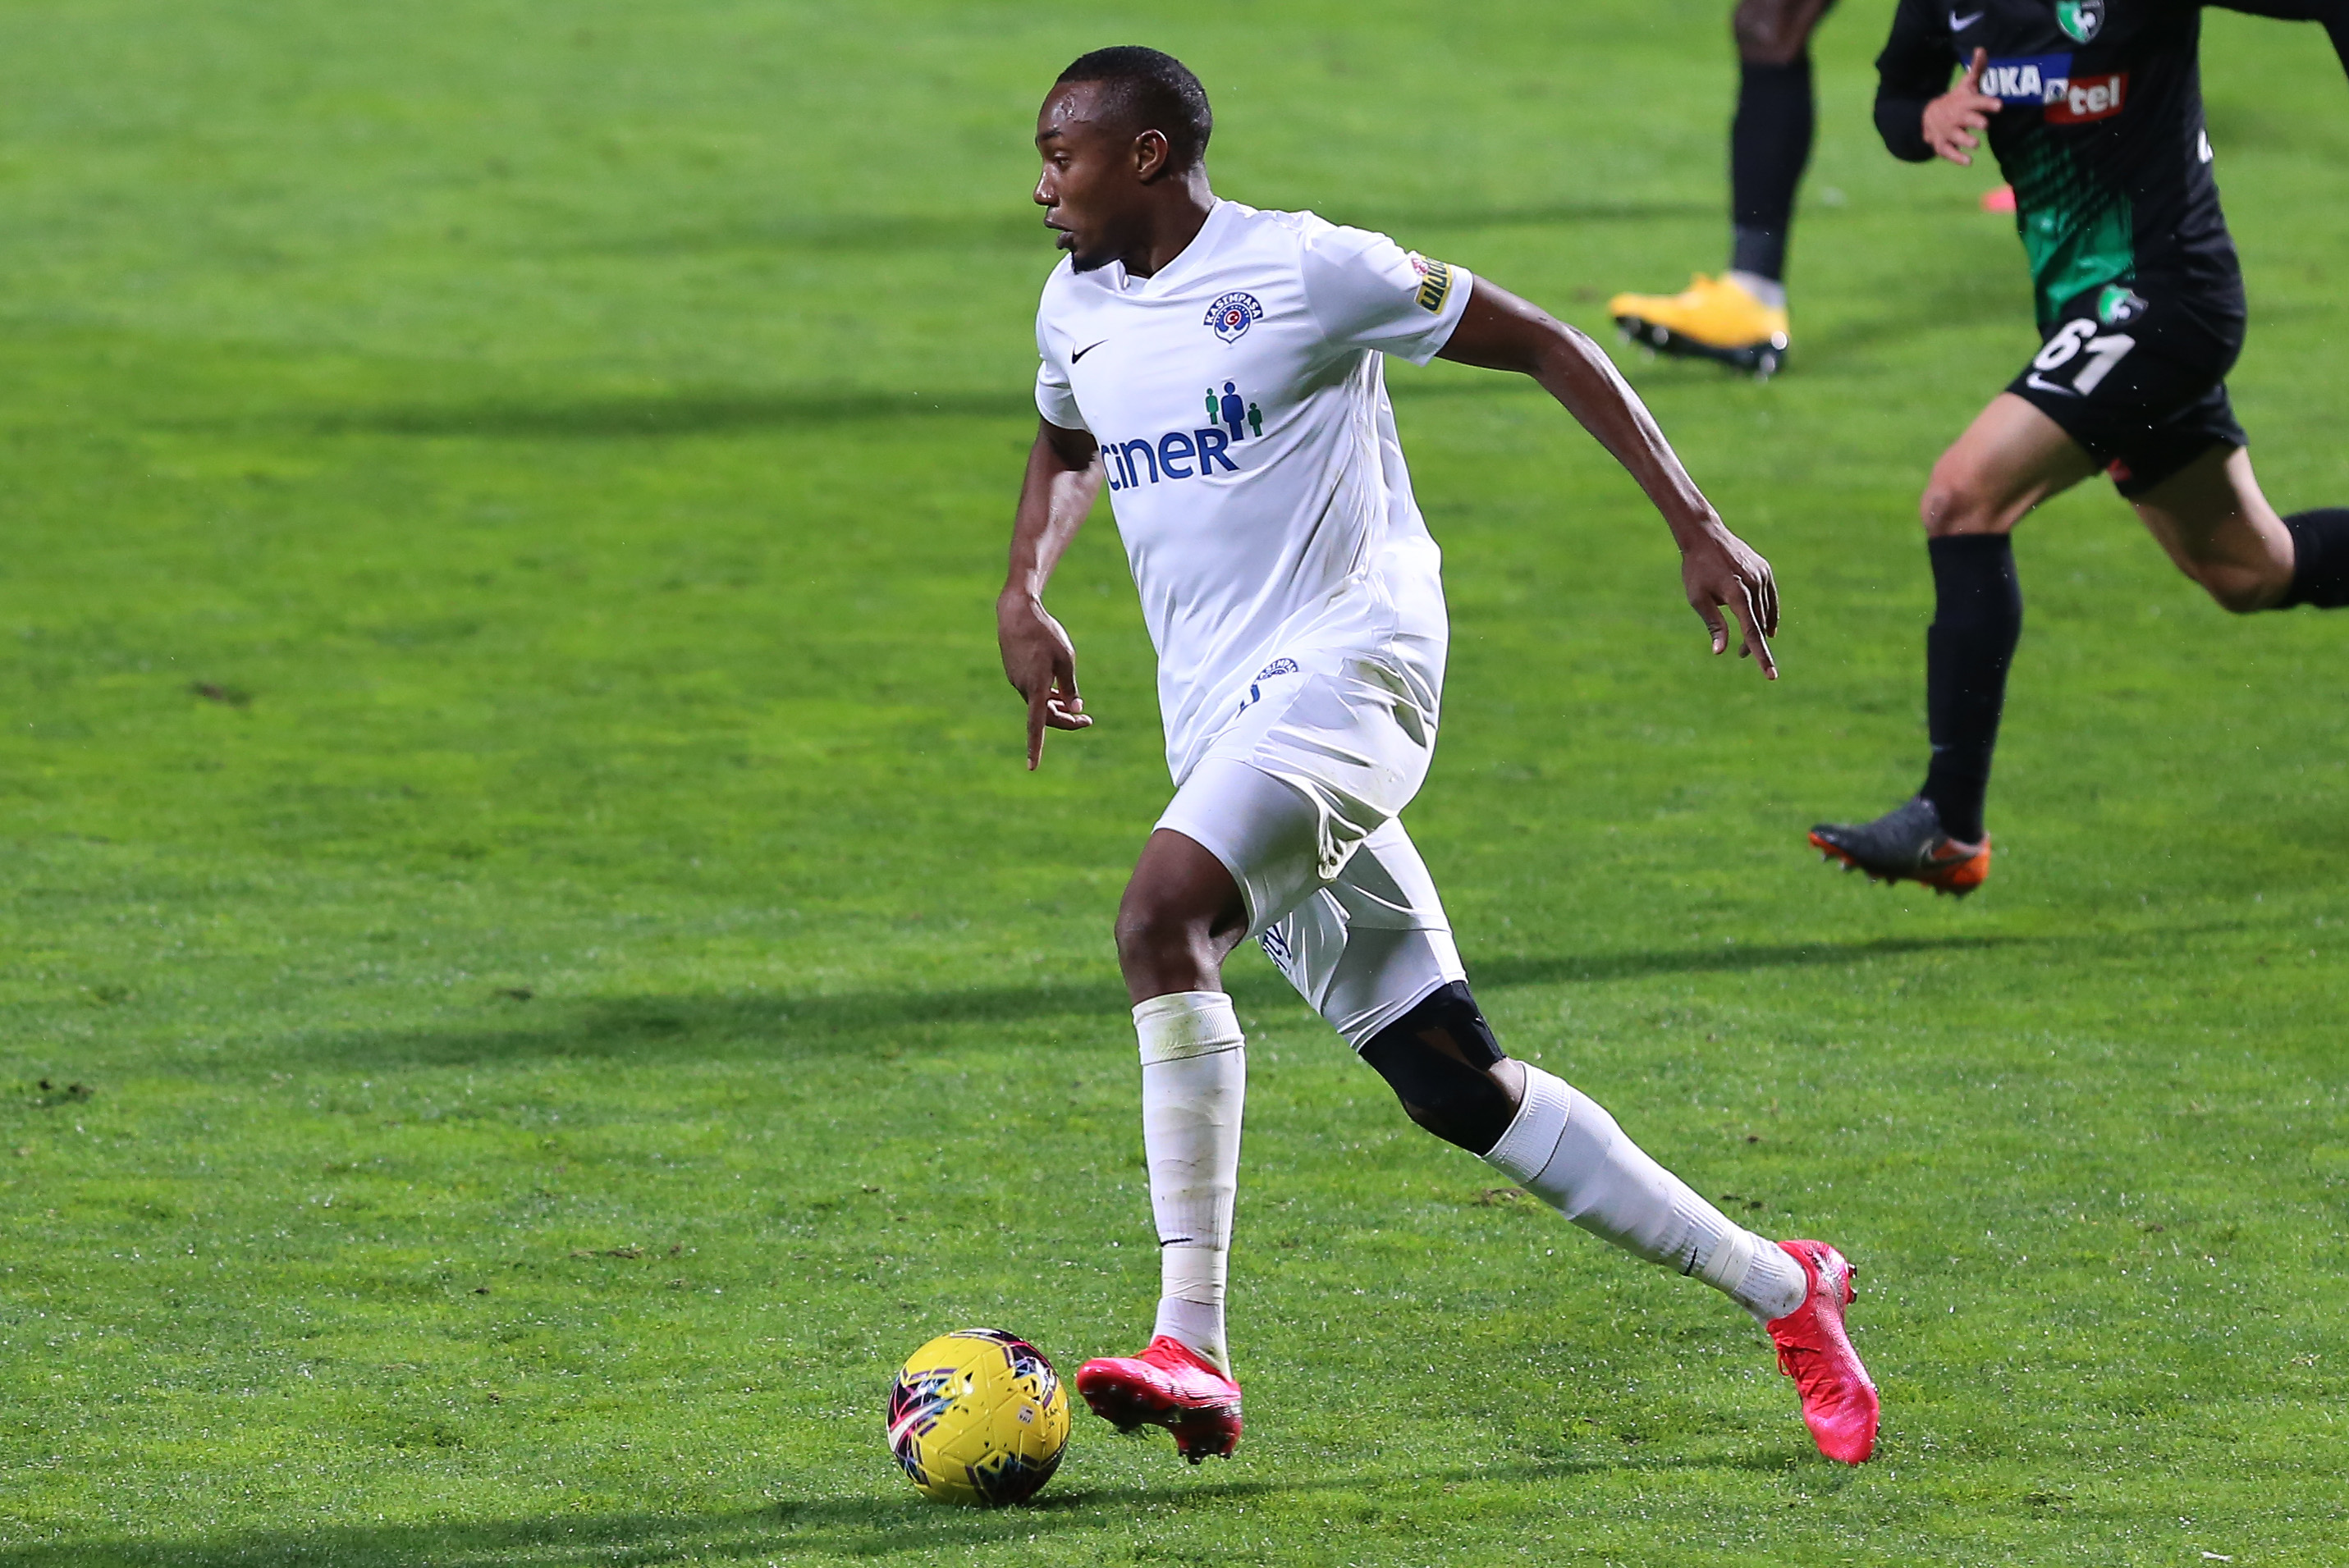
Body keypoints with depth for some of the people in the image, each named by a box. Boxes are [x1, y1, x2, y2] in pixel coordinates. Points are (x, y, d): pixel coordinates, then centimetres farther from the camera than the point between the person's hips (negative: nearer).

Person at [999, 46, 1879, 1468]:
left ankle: (1194, 1344, -31)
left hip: (1350, 663, -7)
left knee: (1162, 914, -30)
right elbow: (1066, 444, 36)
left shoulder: (1304, 270, -8)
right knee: (1453, 1084, 2)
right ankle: (1780, 1288, 13)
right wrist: (1024, 591, 16)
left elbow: (1543, 345, -1)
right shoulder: (1078, 308, 13)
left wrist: (1697, 527, -6)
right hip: (1226, 726, 7)